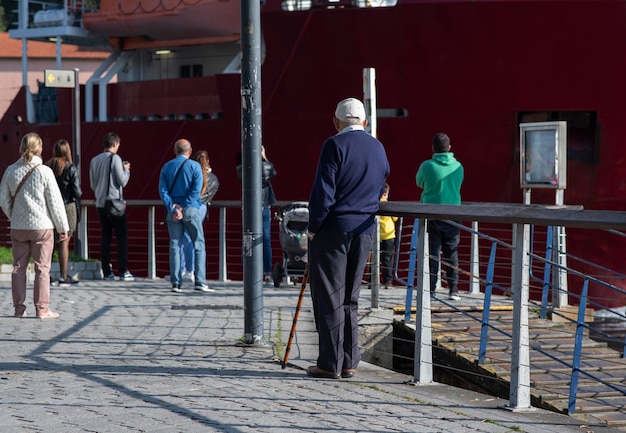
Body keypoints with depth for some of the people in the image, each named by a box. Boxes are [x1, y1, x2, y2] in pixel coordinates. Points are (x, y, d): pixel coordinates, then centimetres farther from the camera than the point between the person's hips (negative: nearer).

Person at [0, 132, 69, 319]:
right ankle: (42, 308, 1)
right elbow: (55, 202, -8)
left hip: (18, 227, 3)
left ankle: (19, 307, 11)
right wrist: (63, 228, 1)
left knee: (18, 267, 11)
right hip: (42, 226, -3)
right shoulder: (44, 172, -11)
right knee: (42, 268, 2)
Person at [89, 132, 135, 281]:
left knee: (105, 237, 9)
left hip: (100, 203, 6)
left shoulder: (94, 160, 8)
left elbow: (93, 184, 14)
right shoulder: (115, 158, -10)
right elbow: (122, 181, -10)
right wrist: (126, 169, 5)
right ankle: (123, 271, -5)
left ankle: (107, 272, 6)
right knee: (122, 237, 0)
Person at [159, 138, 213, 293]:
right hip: (191, 210, -3)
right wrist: (182, 207, -10)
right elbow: (196, 190, -12)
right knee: (198, 244, 2)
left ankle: (176, 283, 1)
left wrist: (173, 208, -8)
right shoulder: (194, 166, -2)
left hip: (173, 210, 3)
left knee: (175, 246, 5)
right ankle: (199, 281, -7)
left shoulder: (167, 167, 8)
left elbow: (163, 190, -1)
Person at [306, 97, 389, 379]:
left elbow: (323, 191, -14)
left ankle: (331, 363, -2)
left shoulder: (335, 145, -10)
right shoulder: (378, 148, 10)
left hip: (333, 229, -6)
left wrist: (313, 228, -6)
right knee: (350, 298, 13)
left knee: (329, 297, -1)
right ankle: (349, 362, 13)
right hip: (364, 232, 6)